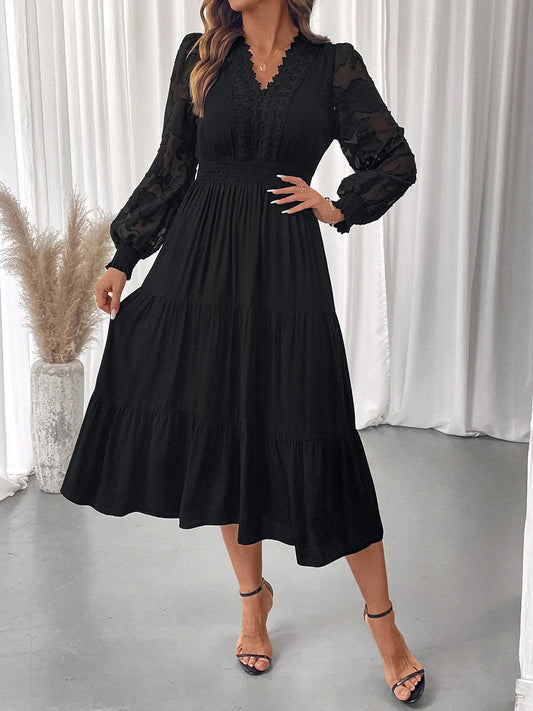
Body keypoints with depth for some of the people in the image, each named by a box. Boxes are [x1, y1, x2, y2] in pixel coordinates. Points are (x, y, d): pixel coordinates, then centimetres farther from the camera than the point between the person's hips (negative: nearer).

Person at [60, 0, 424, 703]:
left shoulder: (332, 64, 3)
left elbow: (397, 161, 10)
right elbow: (171, 169, 10)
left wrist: (338, 208, 0)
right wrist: (124, 257, 9)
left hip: (286, 274, -2)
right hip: (200, 263, 3)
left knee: (312, 440, -2)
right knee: (220, 434, 9)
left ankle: (382, 618, 17)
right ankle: (253, 594, 32)